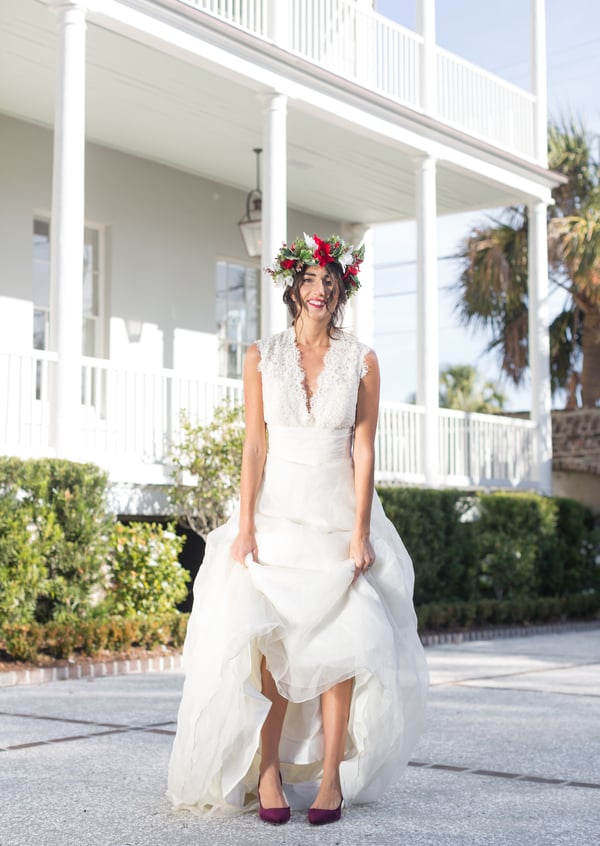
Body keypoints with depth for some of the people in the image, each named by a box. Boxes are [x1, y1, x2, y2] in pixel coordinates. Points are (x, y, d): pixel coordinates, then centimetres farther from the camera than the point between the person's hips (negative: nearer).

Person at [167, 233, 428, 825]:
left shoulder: (361, 362, 5)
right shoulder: (262, 357, 6)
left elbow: (363, 450, 0)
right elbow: (254, 444, 1)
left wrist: (360, 532, -7)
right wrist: (244, 525, -8)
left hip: (338, 515, 0)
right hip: (276, 513, 0)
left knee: (340, 641, -9)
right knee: (269, 639, -10)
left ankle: (330, 777, -1)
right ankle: (267, 771, -2)